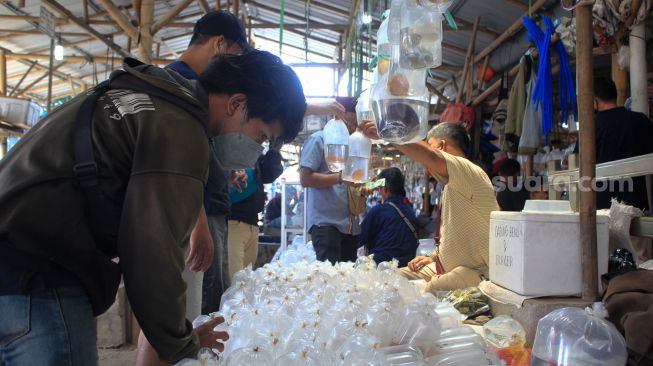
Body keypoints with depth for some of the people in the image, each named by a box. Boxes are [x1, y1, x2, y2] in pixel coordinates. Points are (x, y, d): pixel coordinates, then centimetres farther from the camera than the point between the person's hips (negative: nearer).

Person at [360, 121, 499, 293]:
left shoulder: (470, 172, -16)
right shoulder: (453, 185, 19)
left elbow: (432, 157, -37)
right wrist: (434, 257, 12)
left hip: (473, 272, -10)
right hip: (444, 268, 10)